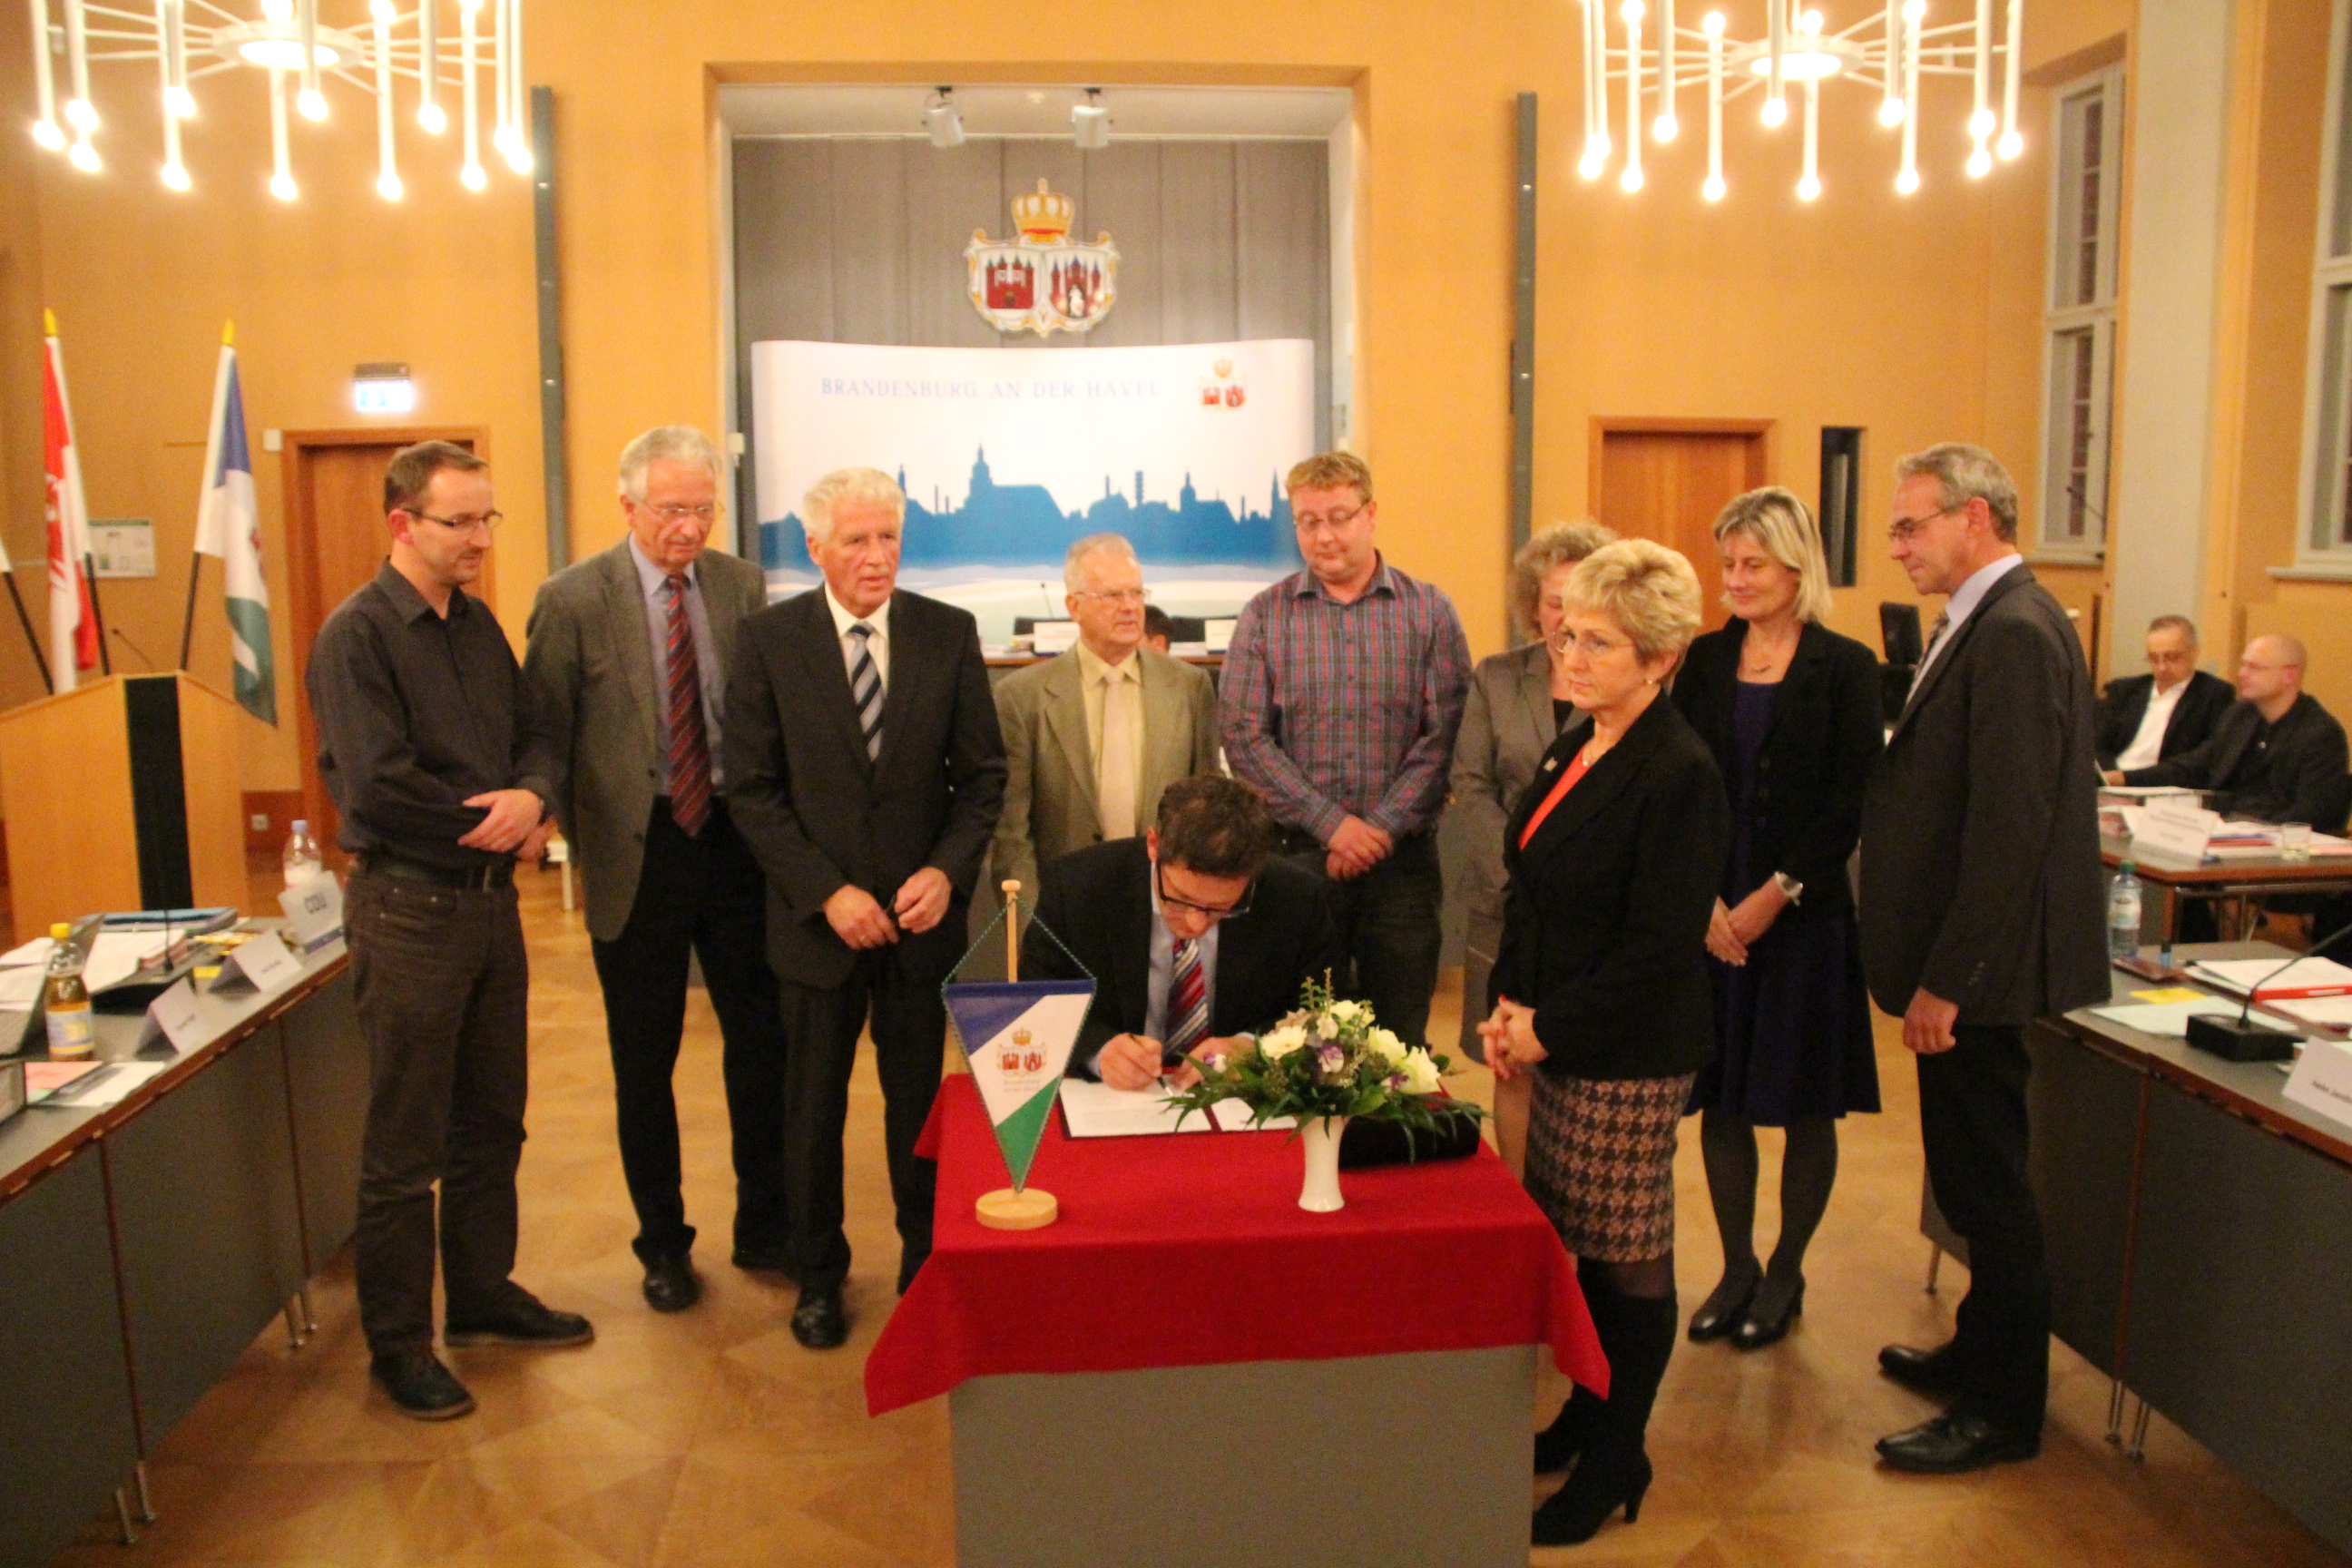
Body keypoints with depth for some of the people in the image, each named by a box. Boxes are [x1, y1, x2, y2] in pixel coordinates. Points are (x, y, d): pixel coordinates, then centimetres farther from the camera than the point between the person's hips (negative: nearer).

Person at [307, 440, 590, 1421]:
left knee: (492, 1120, 18)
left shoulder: (477, 624, 9)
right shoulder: (356, 636, -13)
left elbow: (533, 737, 9)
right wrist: (493, 821, -11)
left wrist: (532, 797, -13)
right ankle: (397, 1342, 19)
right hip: (408, 909, -7)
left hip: (490, 899, 7)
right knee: (405, 1146, 5)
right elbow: (375, 787, -22)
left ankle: (482, 1294, 34)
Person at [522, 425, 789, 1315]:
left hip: (734, 839, 3)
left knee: (760, 1040, 10)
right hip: (637, 851, -2)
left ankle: (764, 1226, 28)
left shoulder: (742, 585, 2)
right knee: (644, 1062, 10)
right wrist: (572, 835, -7)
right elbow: (544, 733, -3)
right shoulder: (572, 599, -7)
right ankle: (662, 1244, 28)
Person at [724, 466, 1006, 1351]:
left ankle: (929, 1266, 30)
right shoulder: (769, 640, -5)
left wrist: (948, 870, -13)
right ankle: (818, 1277, 30)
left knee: (919, 1101, 12)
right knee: (813, 1107, 12)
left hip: (921, 913, 1)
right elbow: (752, 790, -5)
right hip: (816, 917, -1)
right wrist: (828, 892, -13)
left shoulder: (949, 634, -1)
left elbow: (983, 773, 2)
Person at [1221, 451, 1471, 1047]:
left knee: (1401, 1038, 6)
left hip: (1403, 859, 0)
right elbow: (1245, 739, -3)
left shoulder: (1429, 611, 3)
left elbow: (1446, 734, -3)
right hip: (1299, 856, 0)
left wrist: (1383, 826, -12)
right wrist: (1331, 824, -10)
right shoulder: (1264, 617, 4)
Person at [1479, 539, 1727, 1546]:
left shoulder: (1679, 776, -18)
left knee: (1627, 1258, 6)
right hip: (1558, 1042, 8)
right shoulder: (1577, 746, 8)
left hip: (1632, 1058, -8)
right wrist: (1510, 1003, 3)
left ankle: (1617, 1462, 23)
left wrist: (1549, 1028, -14)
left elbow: (1658, 947, -20)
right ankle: (1585, 1415, 36)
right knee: (1572, 1240, 18)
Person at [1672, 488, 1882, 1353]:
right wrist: (1705, 898, -9)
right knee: (1721, 1098, 8)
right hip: (1710, 911, 3)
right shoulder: (1706, 660, 6)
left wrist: (1774, 896, -14)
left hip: (1804, 915, -3)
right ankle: (1736, 1266, 24)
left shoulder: (1845, 667, -3)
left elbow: (1847, 804, -7)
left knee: (1805, 1103, 7)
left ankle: (1787, 1271, 24)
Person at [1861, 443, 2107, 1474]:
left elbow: (2009, 829, -24)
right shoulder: (1986, 625, 13)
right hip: (1965, 962, 10)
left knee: (1985, 1184, 2)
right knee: (1974, 1177, 20)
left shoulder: (2015, 635, -19)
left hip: (1983, 967, -10)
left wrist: (1947, 981, -22)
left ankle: (2004, 1412, 17)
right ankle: (1982, 1356, 36)